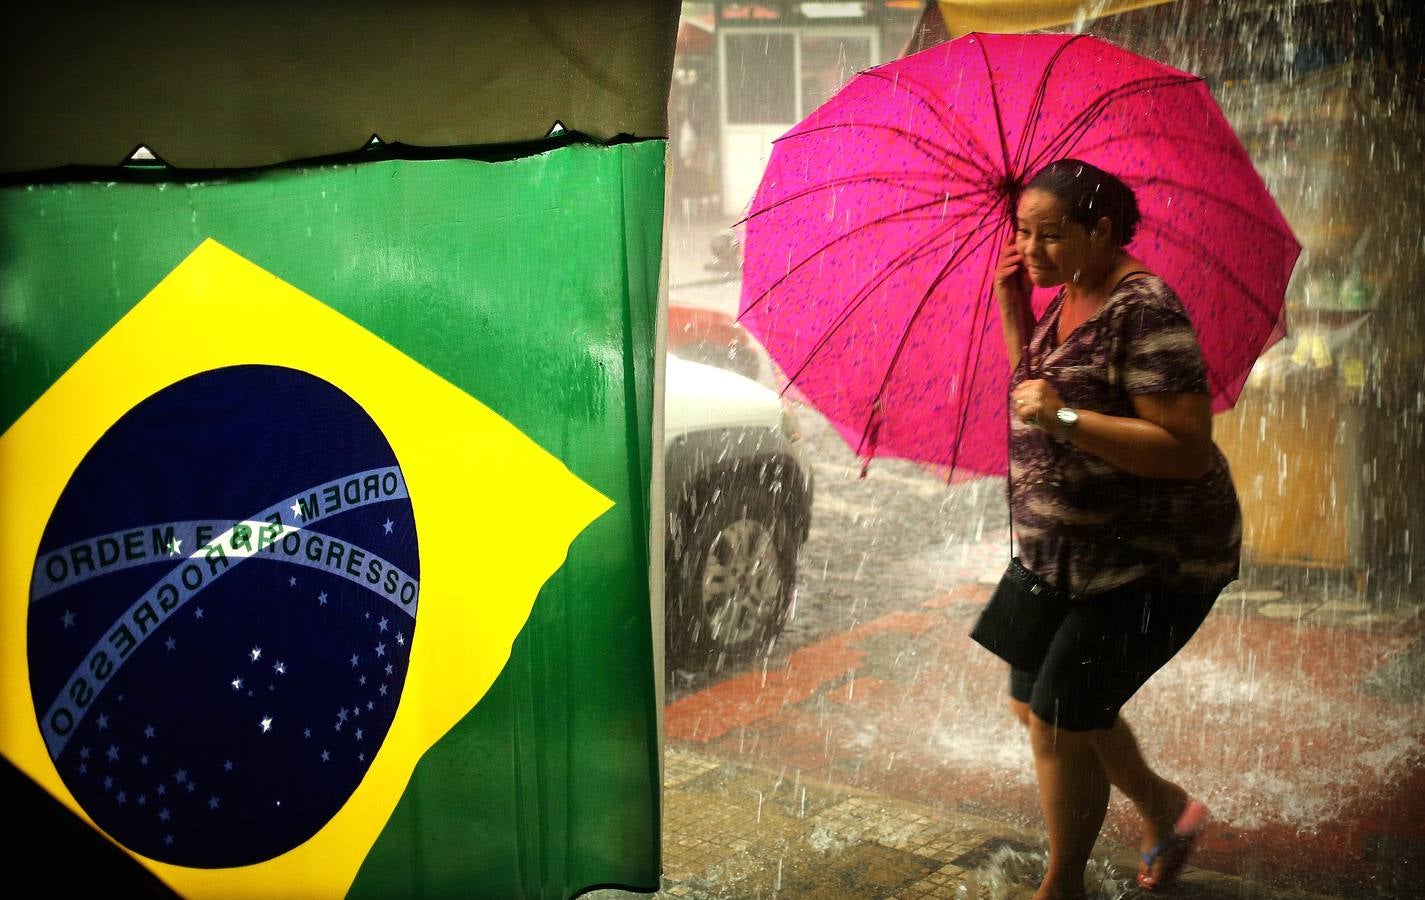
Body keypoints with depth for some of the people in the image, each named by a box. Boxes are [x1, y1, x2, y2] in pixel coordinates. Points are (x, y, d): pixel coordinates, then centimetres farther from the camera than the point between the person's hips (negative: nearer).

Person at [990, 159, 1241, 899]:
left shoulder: (1142, 310, -22)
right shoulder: (1069, 298, 5)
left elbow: (1188, 451, -27)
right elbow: (1035, 390, 18)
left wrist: (1067, 418, -33)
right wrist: (1012, 310, 4)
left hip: (1152, 558, -9)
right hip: (1069, 551, 10)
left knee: (1060, 719, -5)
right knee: (1034, 702, 16)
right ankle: (1166, 808, 37)